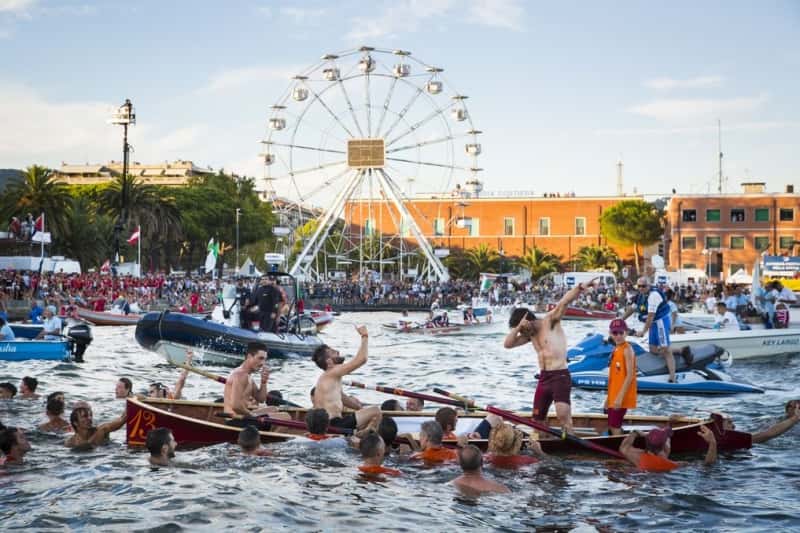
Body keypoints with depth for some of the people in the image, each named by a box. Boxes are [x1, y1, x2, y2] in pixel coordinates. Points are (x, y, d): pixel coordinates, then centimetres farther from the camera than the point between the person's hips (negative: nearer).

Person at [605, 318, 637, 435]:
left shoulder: (627, 349, -12)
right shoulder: (615, 349, 13)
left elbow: (630, 375, -19)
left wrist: (620, 397, -23)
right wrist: (608, 398, 18)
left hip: (620, 398, -9)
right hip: (613, 397, 9)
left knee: (615, 427, -10)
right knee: (613, 427, 12)